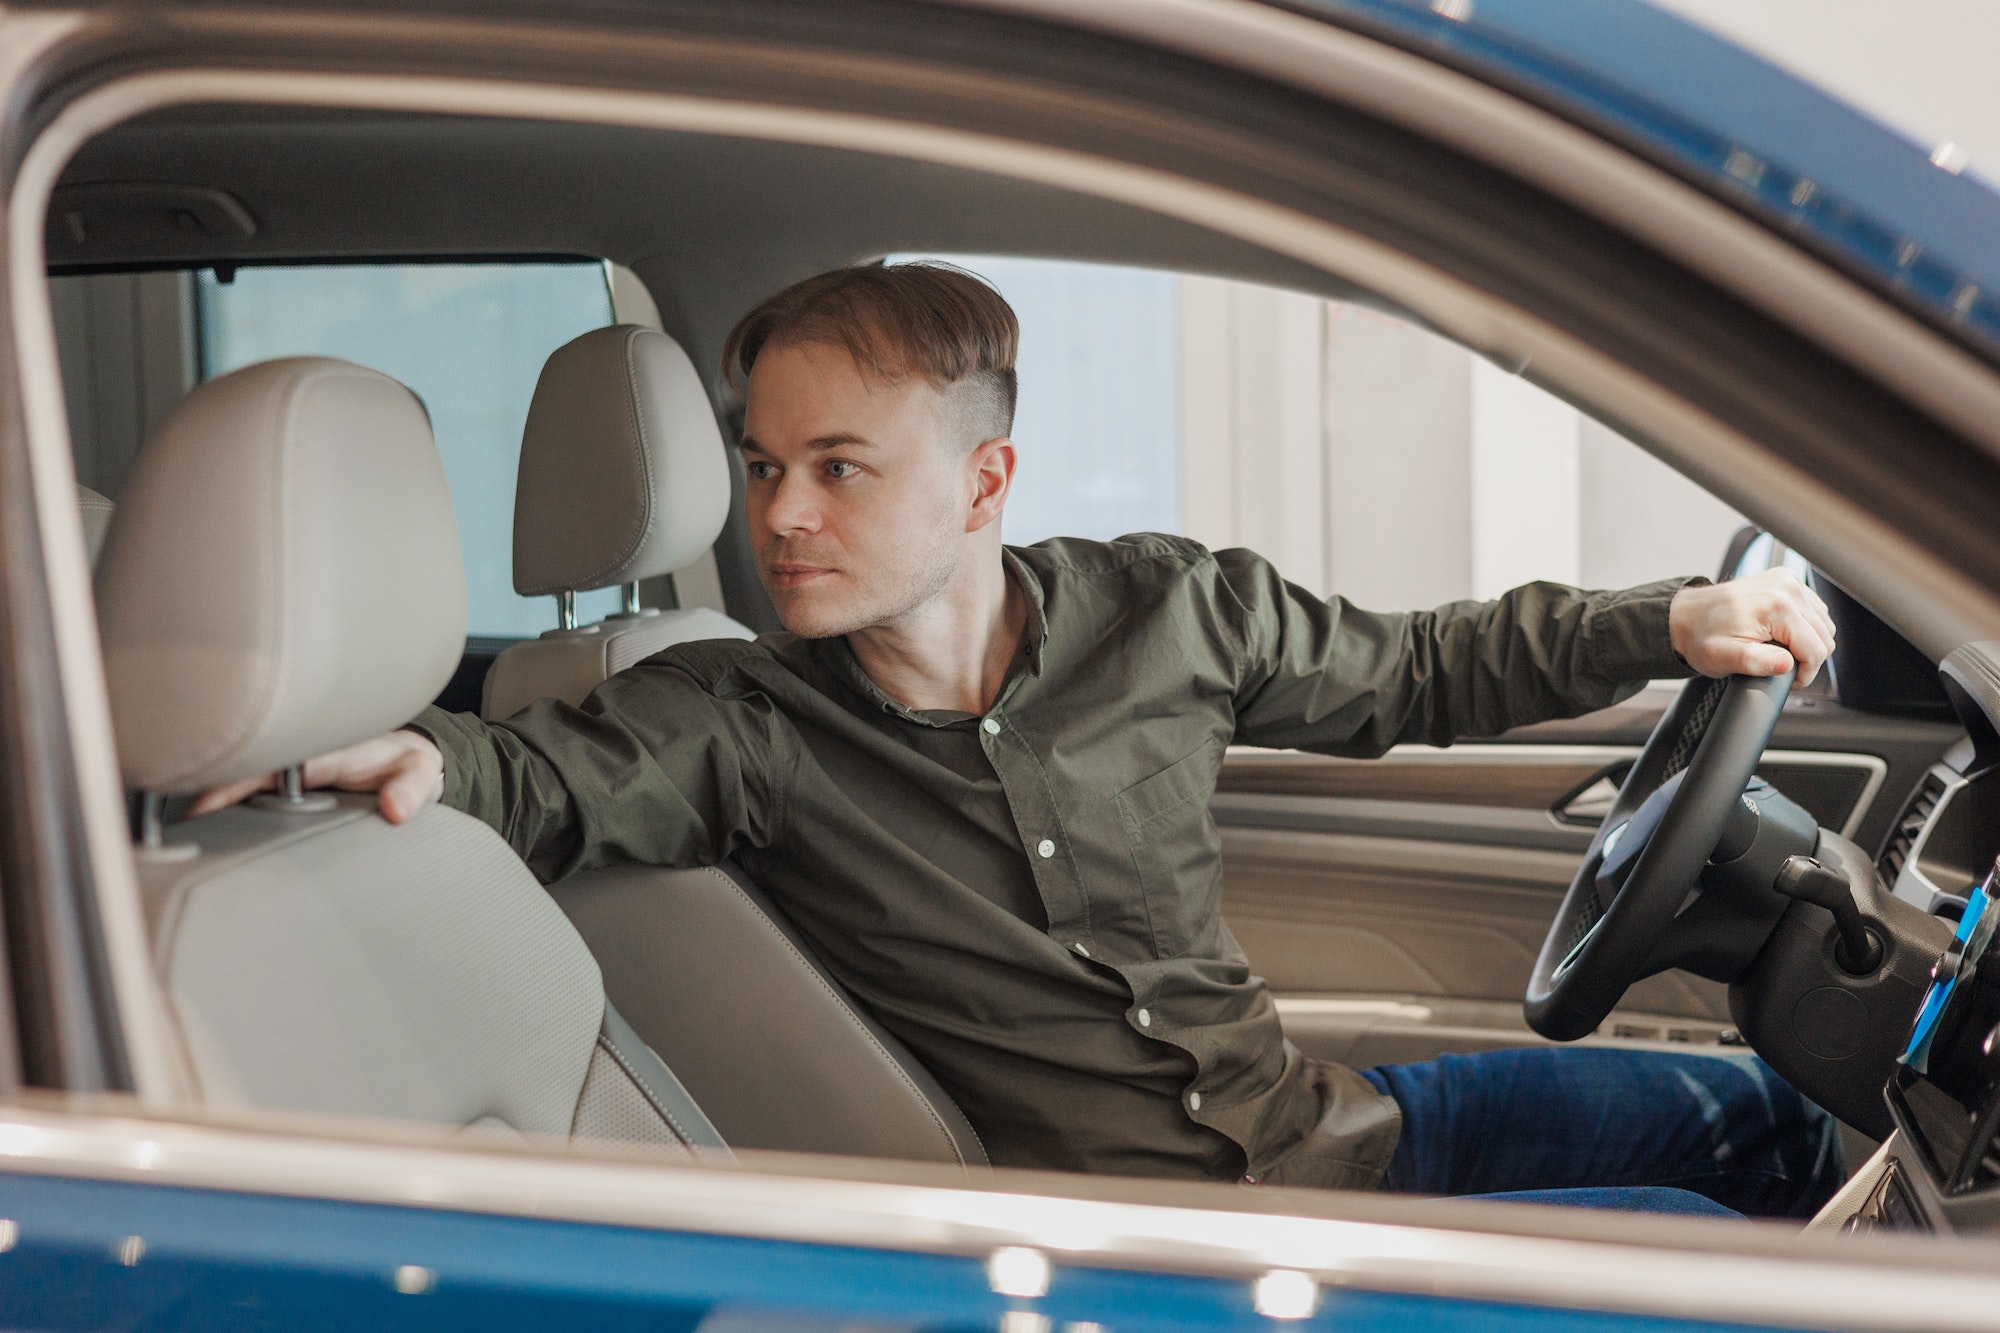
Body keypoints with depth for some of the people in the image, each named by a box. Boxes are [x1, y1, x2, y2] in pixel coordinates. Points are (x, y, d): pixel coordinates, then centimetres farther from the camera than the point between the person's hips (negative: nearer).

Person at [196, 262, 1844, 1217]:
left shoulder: (1167, 612, -5)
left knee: (1752, 1114, 10)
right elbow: (552, 770, -29)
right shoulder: (747, 727, -13)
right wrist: (425, 756, -52)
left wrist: (1673, 621, 3)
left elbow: (1416, 671, 9)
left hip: (1323, 1127, 5)